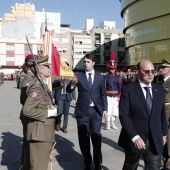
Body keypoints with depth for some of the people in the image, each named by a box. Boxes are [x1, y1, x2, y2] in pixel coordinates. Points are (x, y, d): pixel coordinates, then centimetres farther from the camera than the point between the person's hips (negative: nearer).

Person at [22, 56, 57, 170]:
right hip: (40, 133, -10)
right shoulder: (37, 88, -19)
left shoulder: (43, 86, 14)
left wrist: (52, 109, 8)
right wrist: (48, 113, -22)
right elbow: (27, 110, -29)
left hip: (44, 133, 10)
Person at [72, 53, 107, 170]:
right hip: (82, 111, 1)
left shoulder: (100, 77, 7)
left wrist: (105, 109, 3)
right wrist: (72, 84, -25)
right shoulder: (79, 76, 4)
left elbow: (103, 94, 10)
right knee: (83, 137, 7)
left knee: (96, 136, 0)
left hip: (96, 111, 0)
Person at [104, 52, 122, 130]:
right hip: (108, 96, -3)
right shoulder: (105, 77, 0)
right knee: (108, 111, -8)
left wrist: (119, 96, 1)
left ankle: (113, 124, 21)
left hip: (115, 96, 3)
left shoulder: (118, 77, 7)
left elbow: (120, 87, 7)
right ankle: (107, 124, 3)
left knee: (114, 111, 7)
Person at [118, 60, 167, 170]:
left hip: (155, 141, 3)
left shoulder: (160, 90, 5)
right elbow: (124, 116, -15)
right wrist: (134, 137, -22)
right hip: (134, 139, -3)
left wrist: (164, 133, 14)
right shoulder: (128, 90, -10)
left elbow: (162, 114, 12)